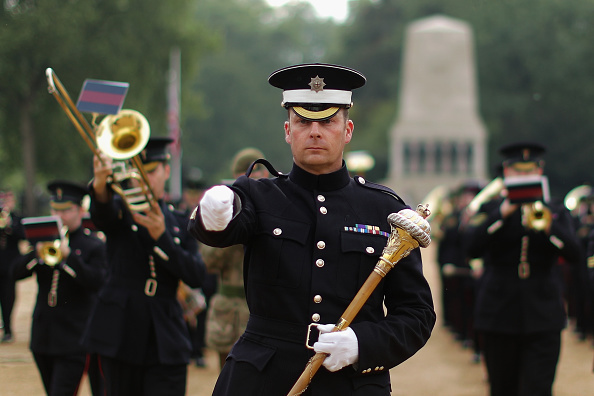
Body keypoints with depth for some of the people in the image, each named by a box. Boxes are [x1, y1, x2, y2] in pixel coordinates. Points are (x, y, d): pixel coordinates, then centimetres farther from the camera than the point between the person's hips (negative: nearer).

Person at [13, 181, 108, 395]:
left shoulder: (94, 246, -3)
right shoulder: (44, 239, 11)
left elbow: (97, 281, -17)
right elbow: (16, 273, 4)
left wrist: (68, 255, -22)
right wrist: (37, 253, -13)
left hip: (75, 340, -6)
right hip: (43, 337, 6)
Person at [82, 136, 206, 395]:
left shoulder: (180, 223, 13)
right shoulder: (120, 210, 7)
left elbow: (196, 277, -1)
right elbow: (101, 215, -19)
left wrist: (162, 236, -15)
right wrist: (100, 186, -43)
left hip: (165, 342, 1)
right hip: (121, 336, -1)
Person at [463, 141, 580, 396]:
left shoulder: (556, 212, 10)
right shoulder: (490, 210, 7)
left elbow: (573, 254, -6)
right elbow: (472, 247, -11)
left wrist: (548, 226, -22)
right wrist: (502, 215, -19)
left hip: (543, 318, 0)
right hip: (499, 317, 1)